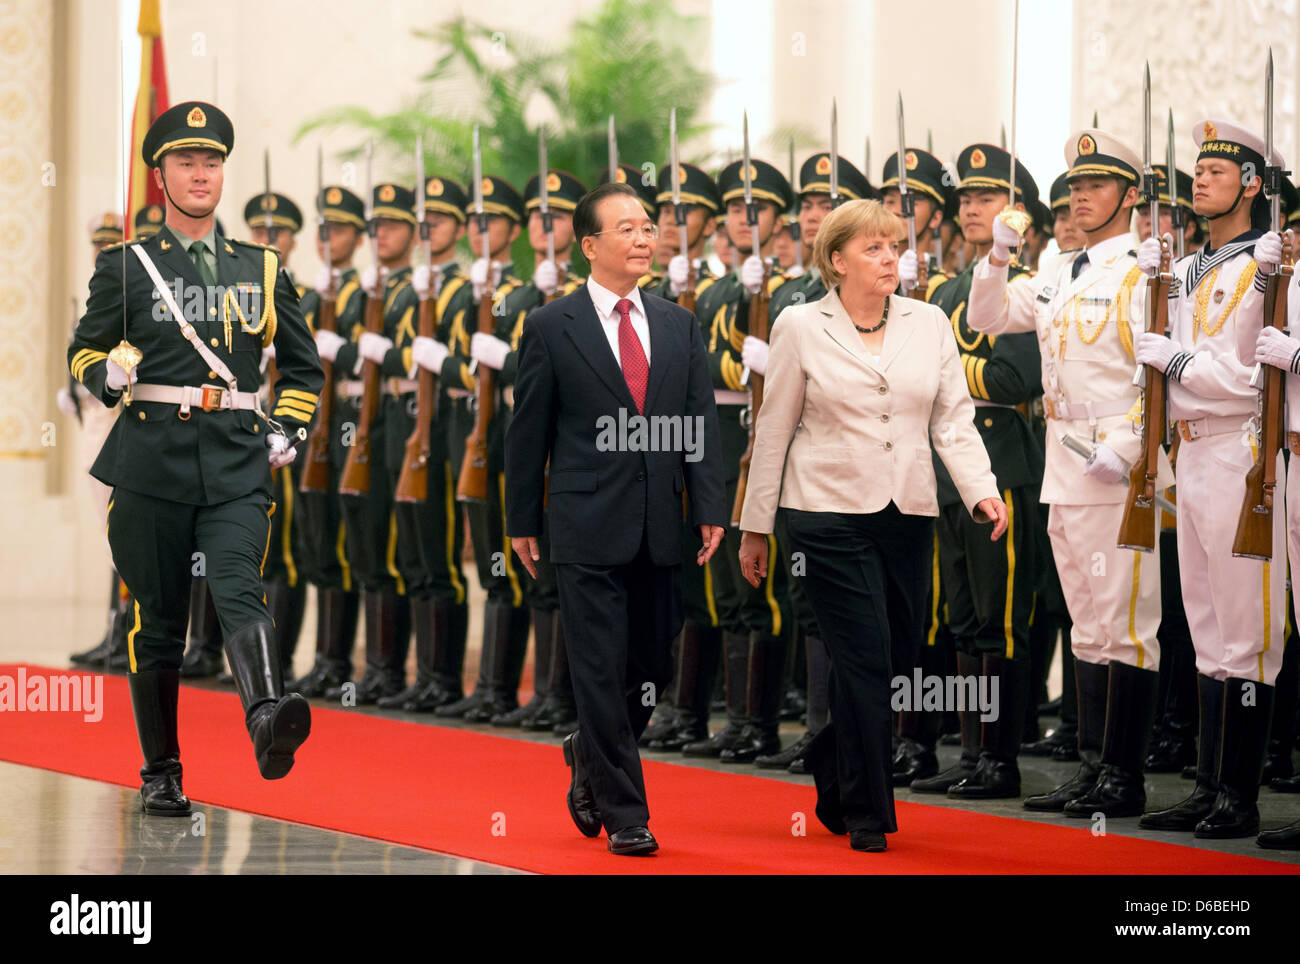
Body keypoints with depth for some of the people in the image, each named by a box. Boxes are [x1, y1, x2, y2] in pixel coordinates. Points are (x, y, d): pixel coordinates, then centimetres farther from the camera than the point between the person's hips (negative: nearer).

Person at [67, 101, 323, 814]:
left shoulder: (262, 269, 13)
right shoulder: (125, 268, 8)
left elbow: (304, 368, 23)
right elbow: (83, 350, 15)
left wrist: (286, 434, 8)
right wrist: (108, 373, -8)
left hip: (237, 465, 0)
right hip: (152, 460, 0)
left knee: (239, 587, -22)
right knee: (158, 617, 4)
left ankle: (267, 723, -44)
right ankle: (160, 773, 15)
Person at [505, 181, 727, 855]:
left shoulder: (679, 326, 11)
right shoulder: (551, 328, 0)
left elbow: (701, 422, 8)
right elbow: (528, 431, 3)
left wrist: (710, 509, -2)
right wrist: (522, 521, 2)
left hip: (659, 528, 4)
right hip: (588, 525, -4)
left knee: (651, 669, 9)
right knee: (603, 672, -4)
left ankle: (590, 757, 35)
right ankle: (624, 813, 2)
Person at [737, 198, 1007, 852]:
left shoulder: (930, 324, 8)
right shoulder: (801, 328, 0)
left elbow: (954, 421, 6)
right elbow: (774, 431, 4)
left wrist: (982, 492, -10)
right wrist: (755, 525, 6)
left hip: (907, 514, 4)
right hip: (830, 510, -4)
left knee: (901, 650, 7)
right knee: (866, 657, -9)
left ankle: (832, 757, 35)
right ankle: (865, 814, 2)